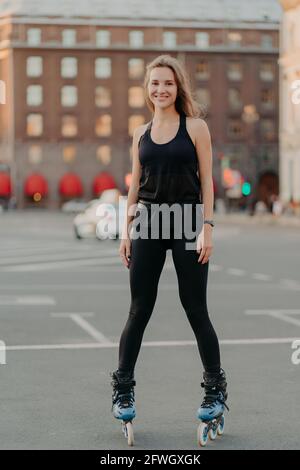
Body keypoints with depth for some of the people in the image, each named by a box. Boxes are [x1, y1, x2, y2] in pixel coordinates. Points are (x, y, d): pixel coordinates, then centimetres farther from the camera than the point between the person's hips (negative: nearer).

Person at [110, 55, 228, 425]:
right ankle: (123, 391, 12)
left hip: (186, 224, -3)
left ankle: (215, 391, 14)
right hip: (148, 224, 3)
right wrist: (126, 231, 7)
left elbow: (206, 180, -3)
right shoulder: (141, 133, 10)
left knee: (195, 310, 2)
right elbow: (135, 185, 13)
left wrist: (206, 228, -10)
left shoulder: (195, 127, -1)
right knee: (139, 311, 4)